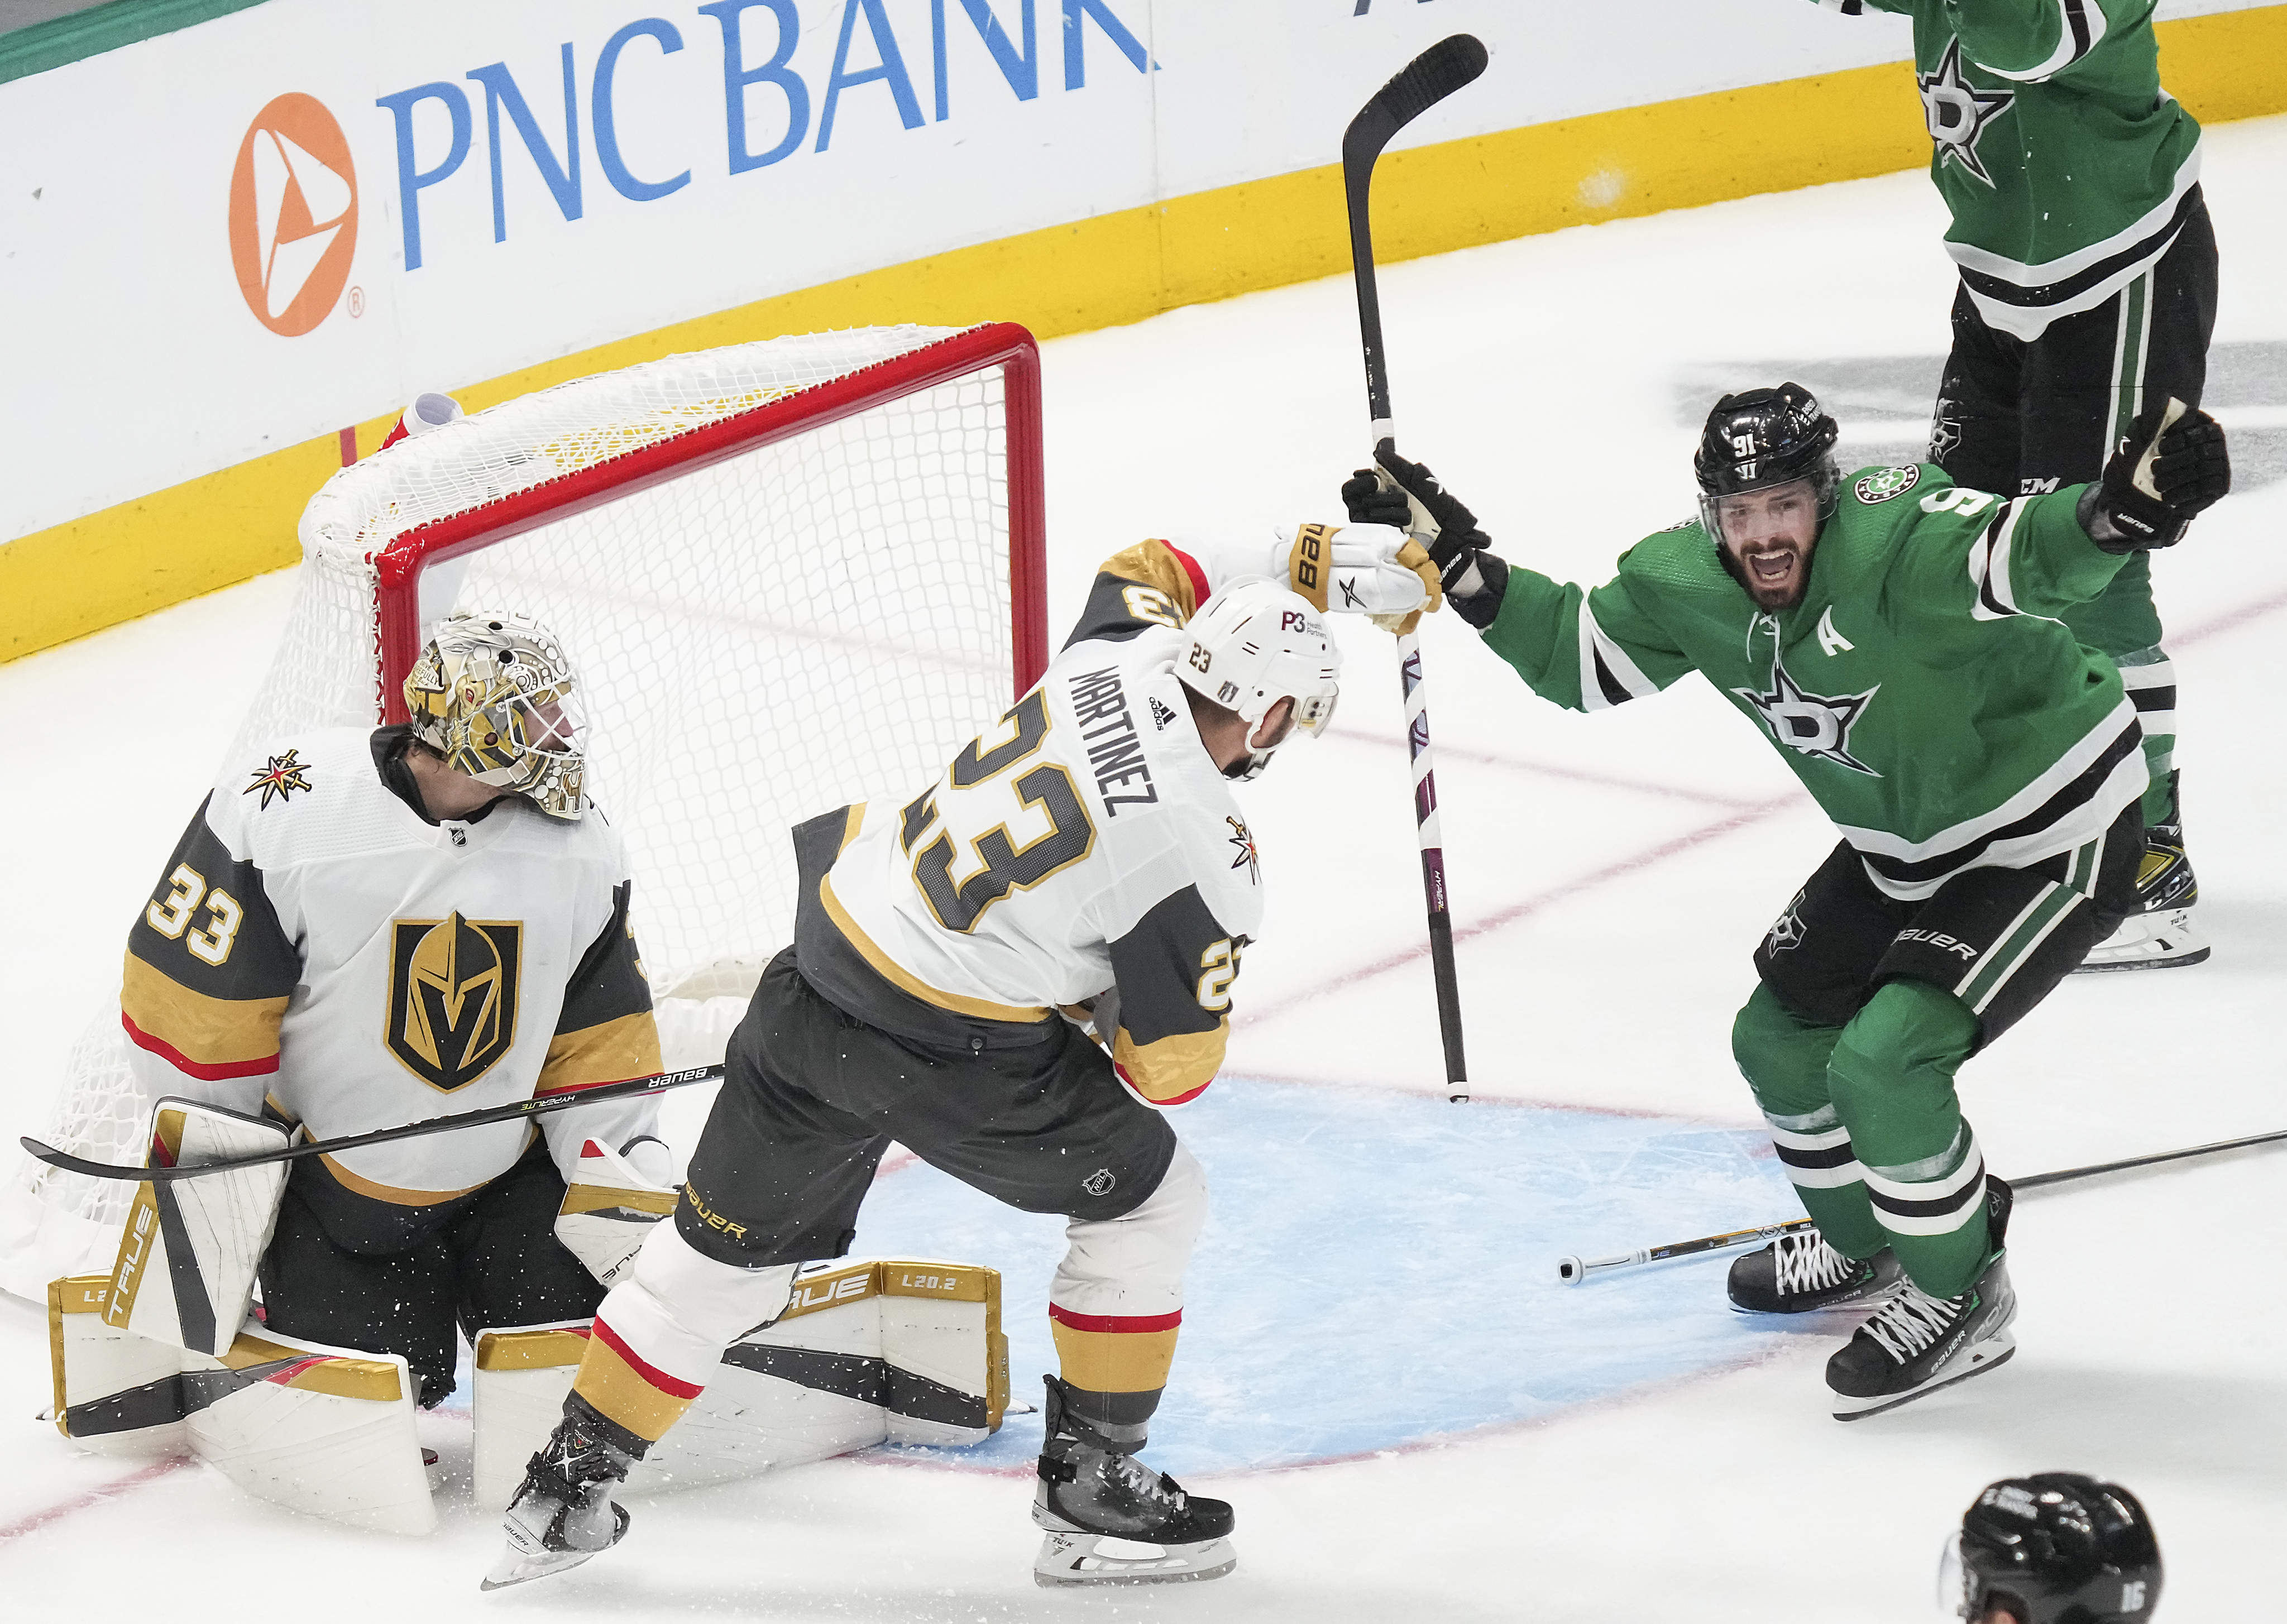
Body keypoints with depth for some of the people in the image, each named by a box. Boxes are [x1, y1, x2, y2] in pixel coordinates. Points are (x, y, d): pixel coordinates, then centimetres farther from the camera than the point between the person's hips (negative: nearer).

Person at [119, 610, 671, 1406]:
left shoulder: (578, 851, -8)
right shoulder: (288, 810, -23)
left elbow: (598, 1042, 0)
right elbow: (193, 1003, -17)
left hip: (509, 1171, 3)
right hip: (330, 1178, -3)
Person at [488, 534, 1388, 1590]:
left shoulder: (1127, 654, -2)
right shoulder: (1205, 866, -18)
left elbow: (1149, 570, 24)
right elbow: (1170, 1069, -7)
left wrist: (1289, 573, 22)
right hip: (954, 1058, -7)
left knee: (732, 1240, 20)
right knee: (1149, 1198, 16)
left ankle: (563, 1494, 26)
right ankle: (1090, 1488, 20)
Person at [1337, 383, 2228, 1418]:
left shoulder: (1895, 536, -32)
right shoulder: (1684, 583, -9)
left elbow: (2029, 561, -48)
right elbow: (1580, 660, 5)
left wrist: (2119, 509, -69)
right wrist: (1460, 564, -5)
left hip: (2053, 837, -9)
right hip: (1906, 846, 9)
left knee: (1883, 1061, -18)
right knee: (1780, 1036, 15)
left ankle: (1962, 1298, 4)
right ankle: (1866, 1246, 41)